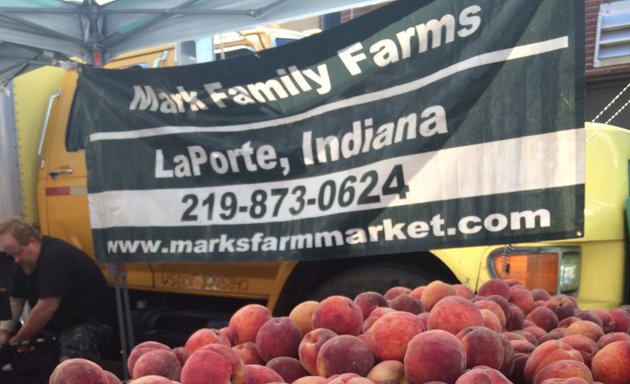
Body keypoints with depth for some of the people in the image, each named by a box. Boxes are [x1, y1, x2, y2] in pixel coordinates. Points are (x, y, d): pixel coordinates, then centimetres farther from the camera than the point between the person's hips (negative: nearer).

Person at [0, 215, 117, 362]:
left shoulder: (55, 256, -23)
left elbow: (47, 307, -26)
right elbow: (14, 301, 11)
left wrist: (17, 341, -15)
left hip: (95, 322, -9)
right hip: (60, 323, 9)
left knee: (69, 356, -36)